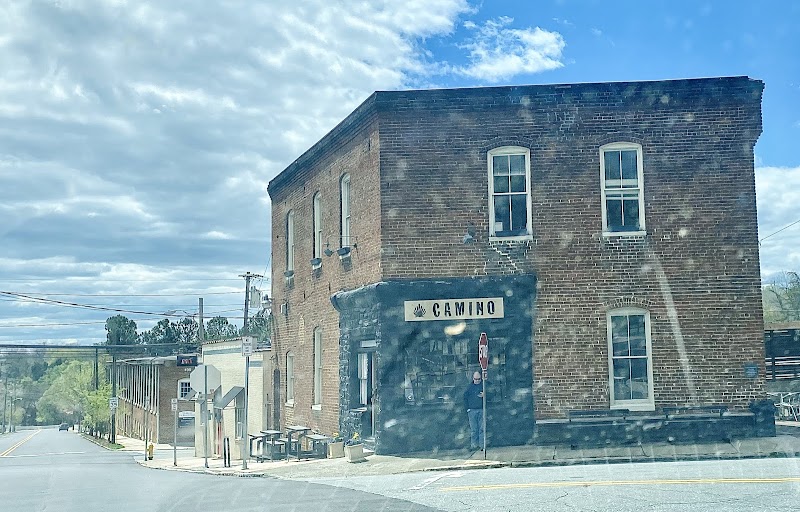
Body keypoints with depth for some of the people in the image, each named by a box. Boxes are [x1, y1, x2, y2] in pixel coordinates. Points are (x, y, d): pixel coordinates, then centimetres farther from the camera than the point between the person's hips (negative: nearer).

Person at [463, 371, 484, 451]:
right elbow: (465, 397, 11)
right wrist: (467, 408, 2)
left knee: (482, 428, -2)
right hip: (472, 410, 0)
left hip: (481, 410, 0)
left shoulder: (483, 385, 8)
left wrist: (484, 395, -11)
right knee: (473, 429, 1)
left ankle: (482, 445, 1)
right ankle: (474, 445, 4)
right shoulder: (469, 386, 10)